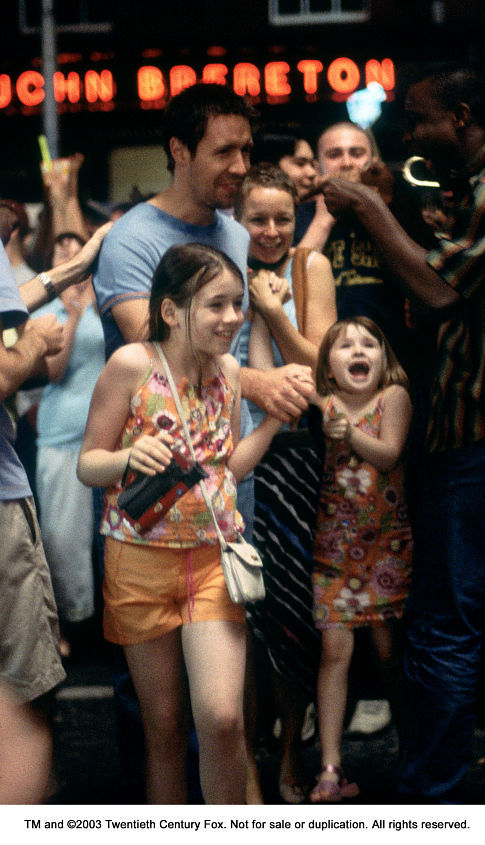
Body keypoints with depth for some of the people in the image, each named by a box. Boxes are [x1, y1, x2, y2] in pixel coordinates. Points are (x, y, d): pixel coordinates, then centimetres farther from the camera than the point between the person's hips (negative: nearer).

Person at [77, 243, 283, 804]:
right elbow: (87, 464, -6)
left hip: (214, 557, 3)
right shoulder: (131, 364, -11)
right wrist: (130, 456, -26)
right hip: (141, 560, -2)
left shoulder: (229, 370, 4)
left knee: (221, 718, -12)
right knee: (164, 727, 9)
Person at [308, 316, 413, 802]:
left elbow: (388, 455, -14)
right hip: (334, 541, 1)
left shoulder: (394, 396, -2)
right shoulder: (322, 404, 3)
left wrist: (348, 432, -28)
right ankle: (330, 770, -4)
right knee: (335, 647, -6)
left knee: (389, 648, 3)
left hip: (387, 540, -1)